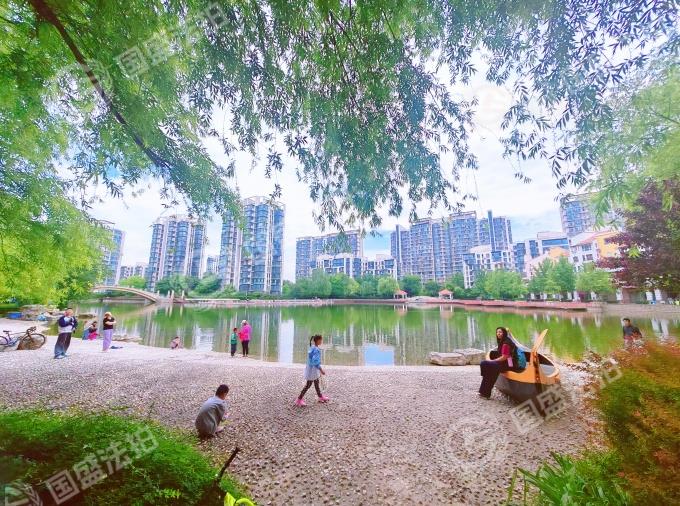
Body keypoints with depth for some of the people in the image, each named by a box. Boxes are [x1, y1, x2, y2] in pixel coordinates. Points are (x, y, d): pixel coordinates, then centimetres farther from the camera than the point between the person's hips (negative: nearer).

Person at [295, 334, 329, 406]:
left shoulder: (312, 348, 3)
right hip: (313, 369, -9)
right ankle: (299, 399, 15)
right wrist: (321, 370, -21)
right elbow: (315, 361, -28)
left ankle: (320, 397, 37)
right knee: (308, 385, 4)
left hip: (311, 368, 9)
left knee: (316, 383, 21)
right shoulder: (316, 350, -26)